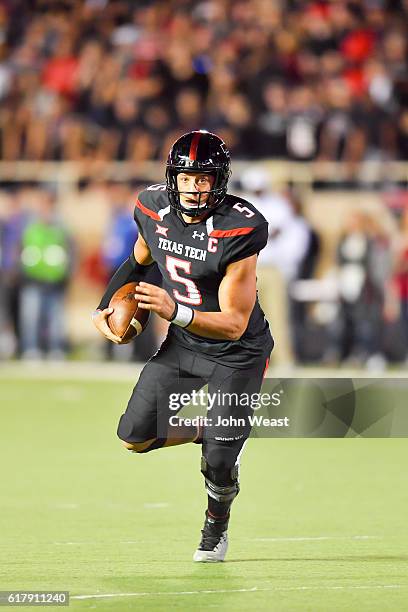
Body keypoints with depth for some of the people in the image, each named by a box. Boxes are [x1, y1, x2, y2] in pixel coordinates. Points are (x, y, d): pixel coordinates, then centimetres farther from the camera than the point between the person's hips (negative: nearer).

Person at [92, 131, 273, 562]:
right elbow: (139, 261, 14)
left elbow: (235, 324, -31)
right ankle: (206, 432, 26)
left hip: (237, 353, -5)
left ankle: (216, 527, 28)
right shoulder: (154, 208, -11)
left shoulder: (238, 231, -29)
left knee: (218, 464, -6)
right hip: (182, 346, 5)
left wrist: (175, 311, -45)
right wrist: (105, 307, 3)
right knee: (134, 438, -2)